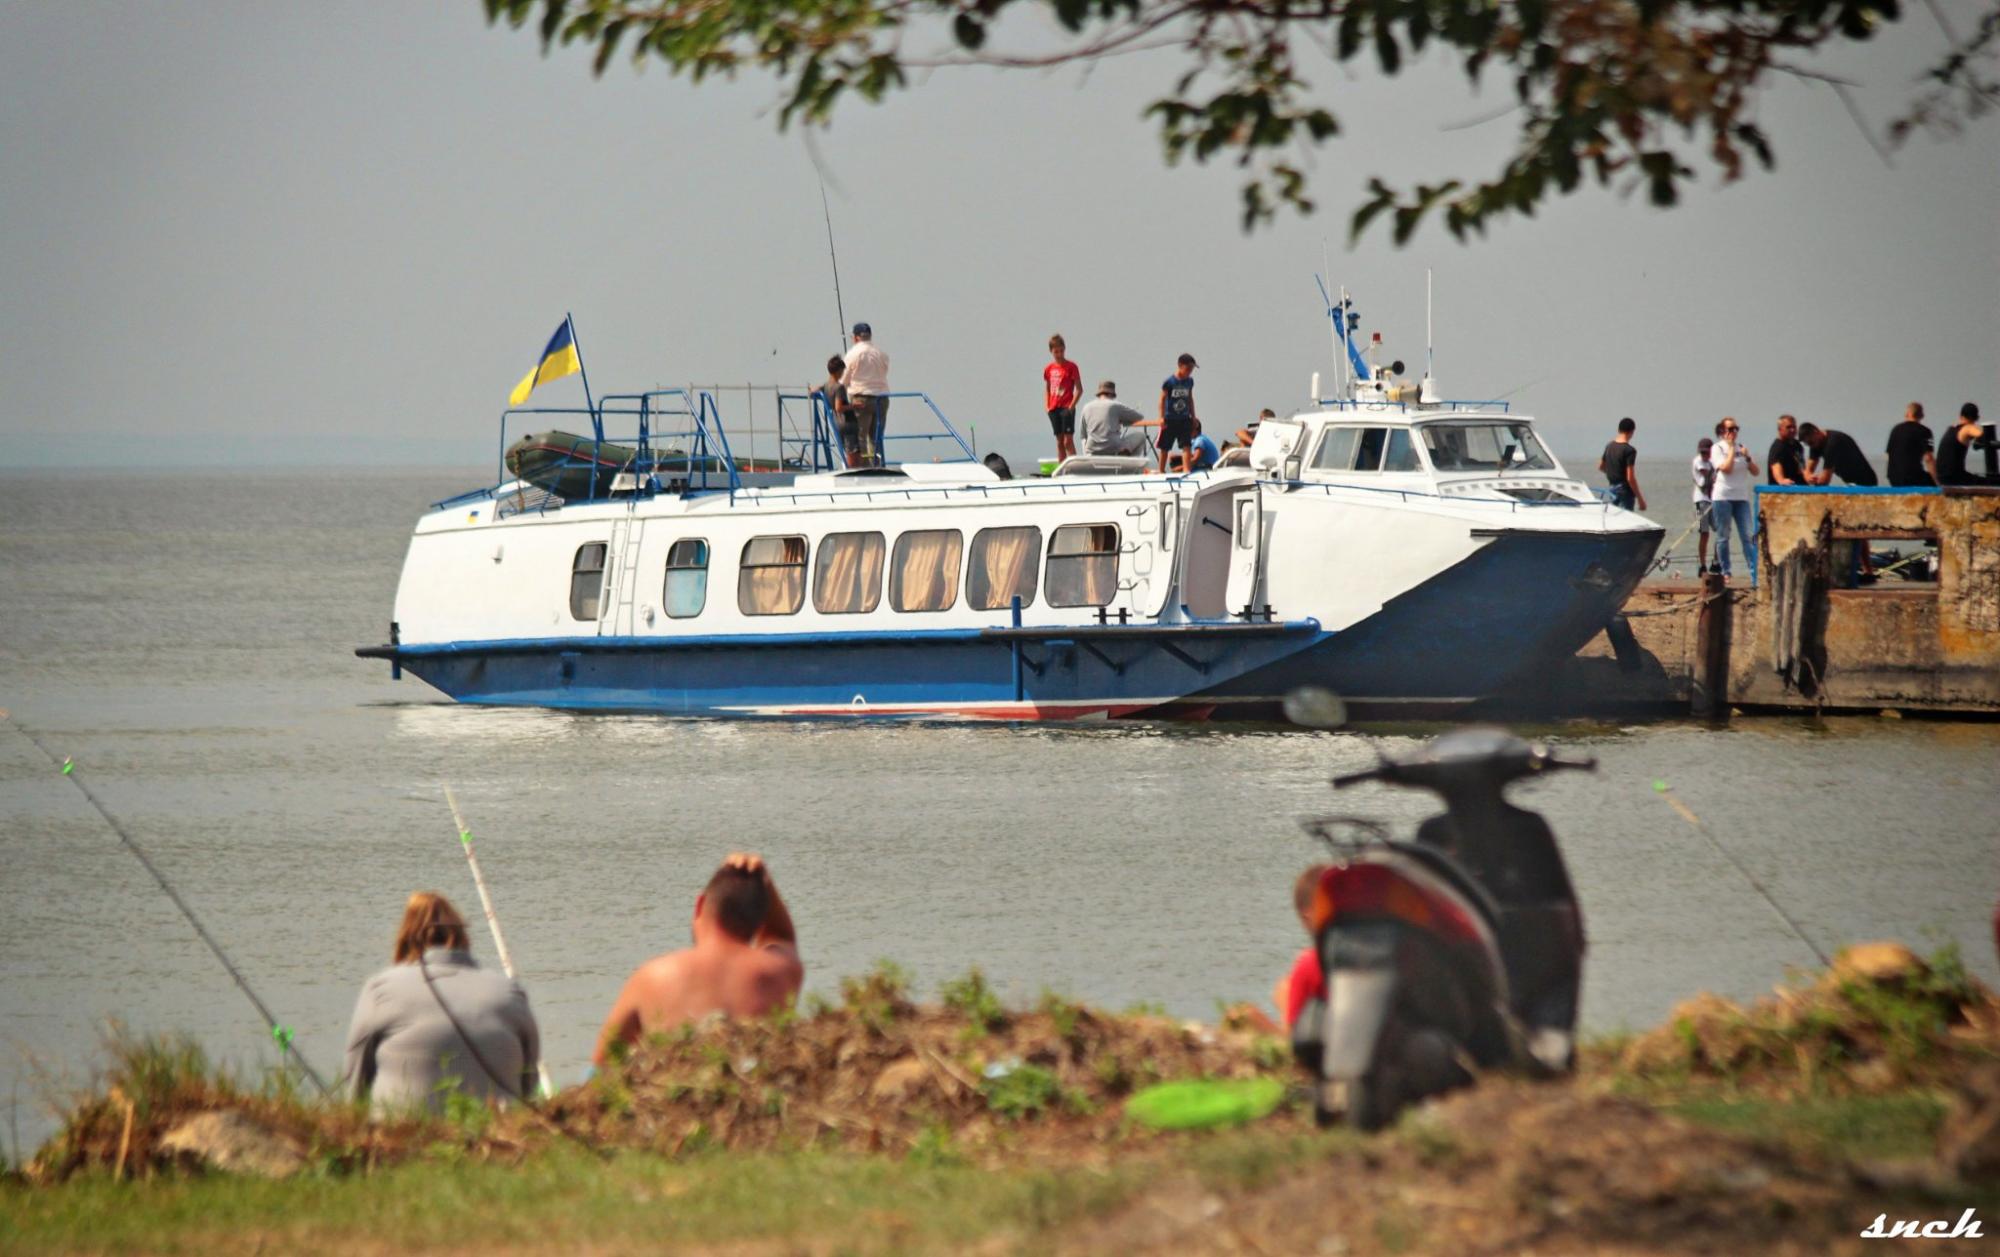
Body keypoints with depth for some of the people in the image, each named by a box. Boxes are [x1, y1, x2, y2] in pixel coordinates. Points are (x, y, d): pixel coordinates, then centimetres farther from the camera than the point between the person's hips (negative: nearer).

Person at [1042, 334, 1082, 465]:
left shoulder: (1071, 367, -4)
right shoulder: (1049, 369, 11)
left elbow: (1079, 389, -6)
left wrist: (1071, 406, -13)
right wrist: (1047, 406, 7)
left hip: (1066, 408, -5)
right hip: (1054, 408, 5)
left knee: (1068, 440, -12)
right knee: (1059, 441, 8)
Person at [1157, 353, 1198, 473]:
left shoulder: (1189, 381, 4)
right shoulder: (1169, 382, -11)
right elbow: (1162, 399, -8)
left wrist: (1193, 417, 16)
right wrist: (1162, 417, -15)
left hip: (1184, 419, 4)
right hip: (1170, 419, -4)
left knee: (1187, 445, -8)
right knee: (1164, 447, 7)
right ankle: (1161, 471, 18)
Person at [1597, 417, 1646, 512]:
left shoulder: (1610, 446, 6)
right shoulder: (1629, 450, -17)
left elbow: (1600, 467, 20)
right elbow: (1630, 478, -21)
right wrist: (1640, 498, -15)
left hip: (1612, 488, 8)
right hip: (1625, 491, -8)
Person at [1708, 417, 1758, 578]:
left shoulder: (1741, 447, 14)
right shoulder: (1717, 448, 1)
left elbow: (1755, 472, 11)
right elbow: (1726, 468, -15)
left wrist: (1747, 458, -6)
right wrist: (1731, 448, -7)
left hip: (1741, 497, 4)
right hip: (1723, 497, -4)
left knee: (1749, 535, -6)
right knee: (1723, 536, 0)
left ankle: (1755, 570, -11)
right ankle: (1725, 572, 5)